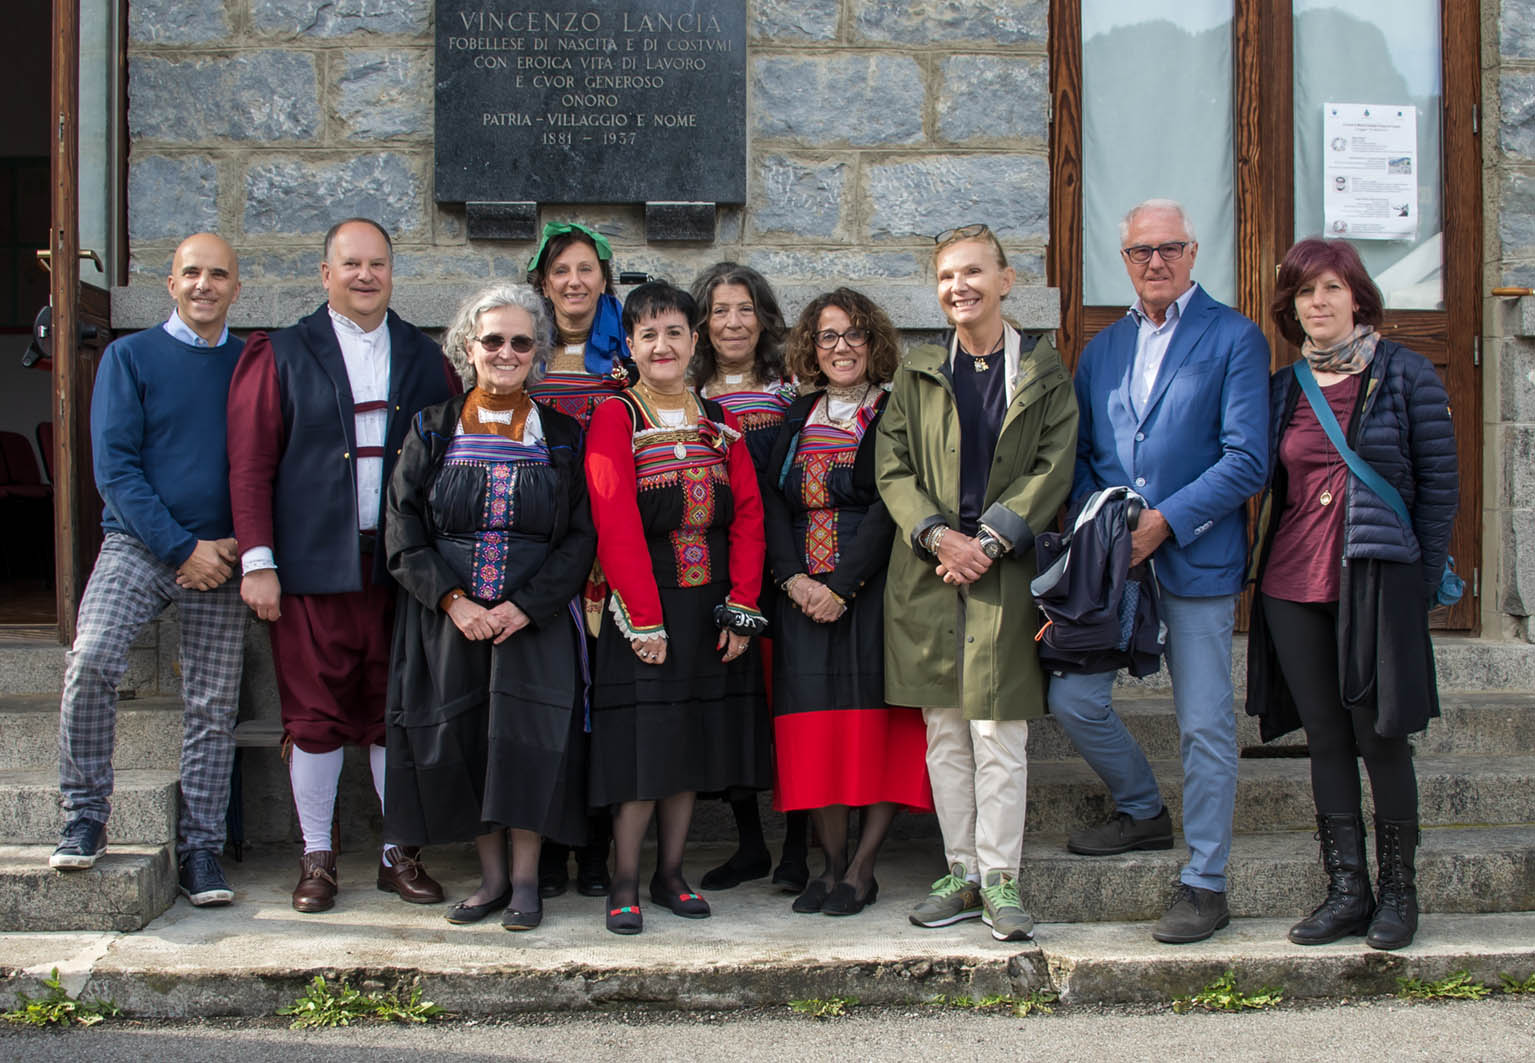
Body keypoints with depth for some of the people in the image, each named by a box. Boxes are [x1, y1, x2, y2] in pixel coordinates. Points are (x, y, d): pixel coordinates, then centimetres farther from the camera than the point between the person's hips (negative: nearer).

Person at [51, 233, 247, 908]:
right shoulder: (130, 357, 4)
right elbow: (115, 466, -3)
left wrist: (237, 545, -3)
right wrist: (182, 548, -11)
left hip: (221, 556, 2)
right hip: (138, 544, -2)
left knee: (213, 707, 1)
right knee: (91, 660, -23)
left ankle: (199, 850, 11)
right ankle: (84, 819, -7)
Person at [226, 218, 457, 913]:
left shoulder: (424, 359, 11)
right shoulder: (281, 356, 5)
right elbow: (250, 464, 0)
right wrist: (257, 559, -8)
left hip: (401, 568, 2)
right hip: (312, 567, -2)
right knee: (315, 717, 3)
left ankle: (398, 855, 17)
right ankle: (316, 860, 15)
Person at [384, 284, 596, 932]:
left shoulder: (563, 436, 5)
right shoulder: (433, 431, 7)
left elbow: (582, 536, -1)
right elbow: (403, 531, 2)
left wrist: (525, 606, -14)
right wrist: (452, 601, -12)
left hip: (536, 621, -1)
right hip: (448, 619, 2)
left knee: (527, 739, -11)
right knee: (459, 741, 1)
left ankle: (525, 879, 1)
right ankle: (491, 876, 14)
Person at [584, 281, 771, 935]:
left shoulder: (718, 422, 10)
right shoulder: (616, 419, -5)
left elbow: (748, 515, 5)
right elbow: (617, 527, -13)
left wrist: (742, 607, -4)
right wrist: (646, 620, -18)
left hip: (708, 607, 5)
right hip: (644, 611, -5)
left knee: (692, 742, 9)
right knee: (643, 743, -5)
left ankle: (671, 873, 21)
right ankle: (625, 885, 7)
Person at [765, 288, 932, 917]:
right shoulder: (797, 418, 15)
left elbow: (889, 508, -9)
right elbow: (773, 503, 7)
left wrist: (842, 586, -15)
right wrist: (795, 579, -8)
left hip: (872, 594, -4)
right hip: (805, 596, 4)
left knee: (877, 728, -5)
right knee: (816, 727, 0)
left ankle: (861, 870, 1)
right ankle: (832, 864, 8)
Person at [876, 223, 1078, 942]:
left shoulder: (1044, 372, 5)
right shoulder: (918, 375, 12)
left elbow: (1053, 467, -2)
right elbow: (892, 468, 6)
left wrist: (989, 540, -13)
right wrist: (937, 535, -10)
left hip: (1005, 573, -3)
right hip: (928, 572, 3)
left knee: (998, 734, -4)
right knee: (944, 734, 6)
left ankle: (1000, 880, 5)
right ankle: (963, 874, 15)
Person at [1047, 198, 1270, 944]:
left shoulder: (1234, 338, -2)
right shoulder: (1101, 349, 15)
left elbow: (1247, 460, -9)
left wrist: (1164, 521, -15)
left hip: (1196, 559, -5)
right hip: (1109, 560, 5)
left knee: (1204, 726, 0)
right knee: (1072, 700, 1)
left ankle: (1204, 884, 13)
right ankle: (1144, 812, 28)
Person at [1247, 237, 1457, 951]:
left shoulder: (1406, 376, 1)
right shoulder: (1283, 389, 12)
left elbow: (1438, 485, 1)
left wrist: (1423, 581, -3)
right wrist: (1265, 566, 6)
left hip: (1376, 582, -4)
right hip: (1292, 586, 4)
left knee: (1379, 738, 0)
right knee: (1326, 740, 7)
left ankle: (1397, 891, 14)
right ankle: (1346, 892, 15)